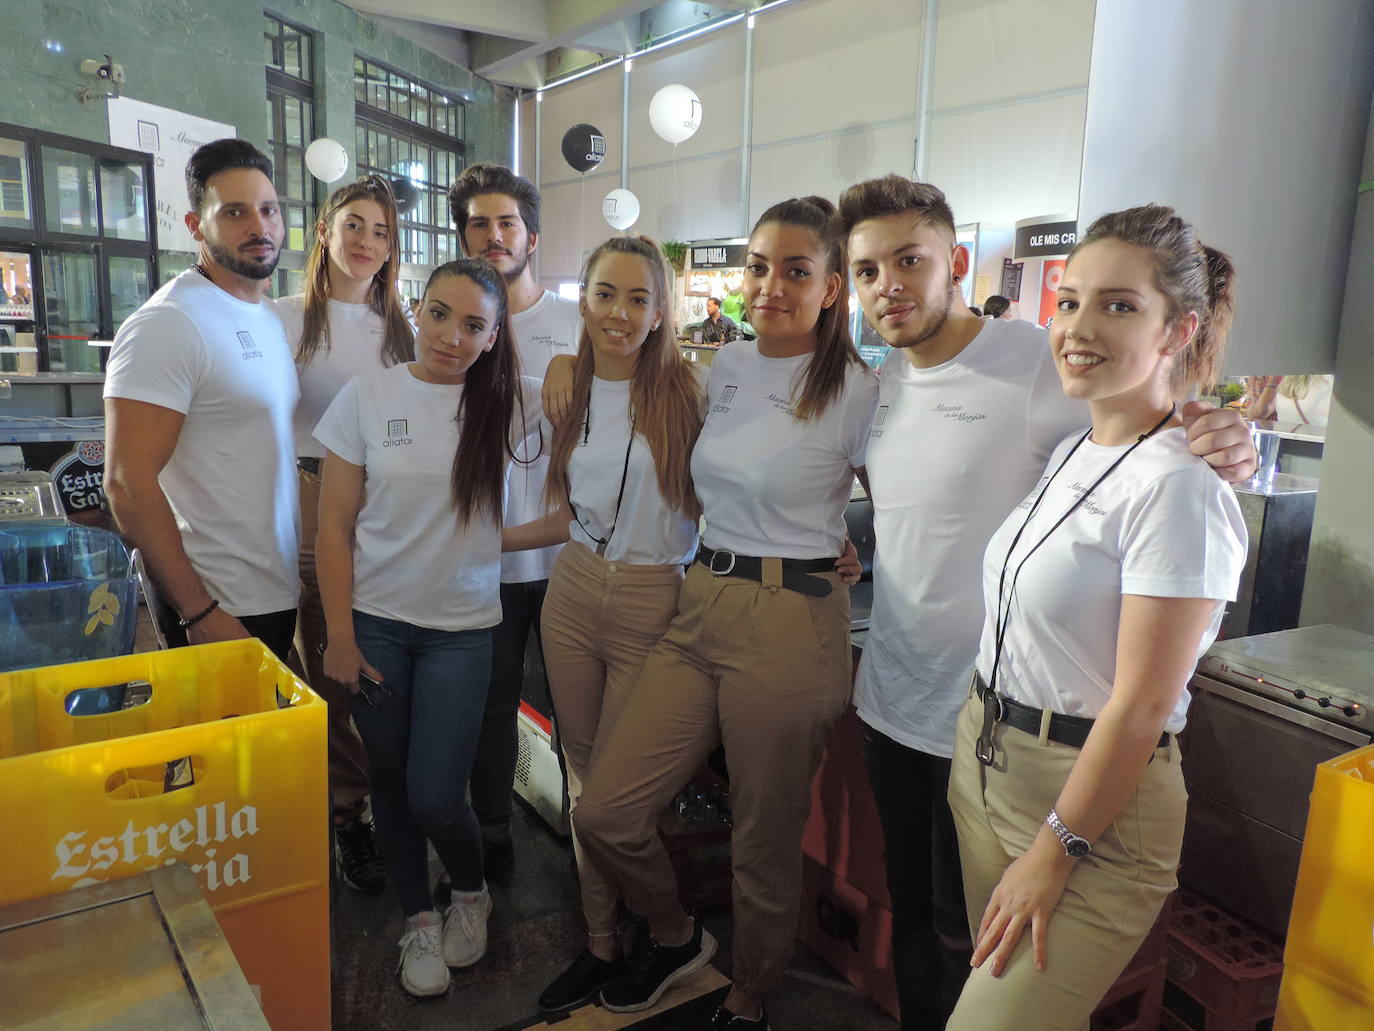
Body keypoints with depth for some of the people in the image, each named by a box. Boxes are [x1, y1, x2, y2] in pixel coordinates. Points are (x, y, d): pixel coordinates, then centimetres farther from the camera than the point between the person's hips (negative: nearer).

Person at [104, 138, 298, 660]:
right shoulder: (168, 324, -15)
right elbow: (128, 483, -20)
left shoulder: (269, 319, 11)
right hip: (219, 609, -8)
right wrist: (200, 612, -20)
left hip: (277, 596, 8)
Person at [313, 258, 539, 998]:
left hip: (461, 626, -1)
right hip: (375, 622, 1)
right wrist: (339, 637, -4)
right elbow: (334, 526, -3)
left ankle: (472, 893, 31)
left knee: (434, 796, -2)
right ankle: (417, 918, 36)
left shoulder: (507, 402, -3)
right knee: (391, 783, 13)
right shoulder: (368, 395, -5)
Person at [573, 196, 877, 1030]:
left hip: (790, 625, -6)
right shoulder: (727, 367, 10)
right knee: (605, 815, 4)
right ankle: (677, 936, 35)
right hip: (701, 609, 6)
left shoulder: (856, 391, -7)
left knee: (766, 843, 9)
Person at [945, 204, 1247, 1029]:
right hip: (985, 759, 8)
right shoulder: (1075, 453, 7)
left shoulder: (1177, 489, -20)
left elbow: (1141, 705, -19)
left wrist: (1054, 852, -14)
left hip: (1094, 794, -7)